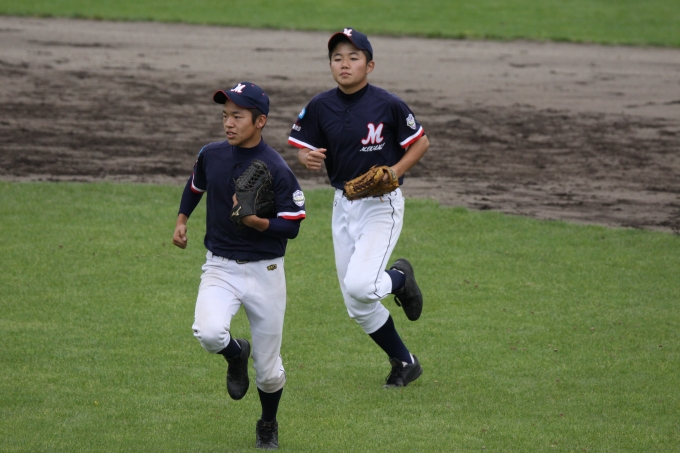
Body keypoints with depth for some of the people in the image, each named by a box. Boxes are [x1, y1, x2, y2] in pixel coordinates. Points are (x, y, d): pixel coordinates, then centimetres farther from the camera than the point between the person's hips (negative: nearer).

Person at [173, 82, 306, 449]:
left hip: (265, 272, -3)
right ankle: (236, 355, 10)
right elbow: (195, 184, 23)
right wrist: (182, 220, 16)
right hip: (220, 269, 3)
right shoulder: (211, 156, 0)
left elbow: (291, 226, -14)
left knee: (268, 370, 5)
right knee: (209, 333, -28)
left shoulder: (276, 170, -14)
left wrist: (255, 221, -28)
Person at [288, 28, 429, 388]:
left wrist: (395, 171, -19)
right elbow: (303, 148, 3)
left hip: (382, 204, -5)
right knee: (357, 308, 8)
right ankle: (404, 363, 28)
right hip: (343, 206, 5)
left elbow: (421, 142, -4)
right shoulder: (320, 107, -3)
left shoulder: (387, 105, -14)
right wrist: (307, 157, -20)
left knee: (359, 285, -24)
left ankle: (399, 278, 10)